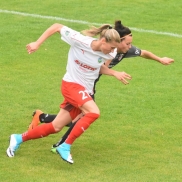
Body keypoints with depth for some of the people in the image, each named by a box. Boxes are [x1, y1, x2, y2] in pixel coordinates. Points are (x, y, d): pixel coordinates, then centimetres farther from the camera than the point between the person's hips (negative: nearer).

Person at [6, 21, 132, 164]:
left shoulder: (108, 54, -7)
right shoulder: (79, 40, -21)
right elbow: (56, 27, -11)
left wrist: (115, 73, -4)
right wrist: (37, 43, -13)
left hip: (85, 91, 6)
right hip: (71, 84, -6)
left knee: (55, 127, 9)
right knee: (94, 112, -29)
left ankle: (19, 139, 27)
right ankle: (65, 147, -20)